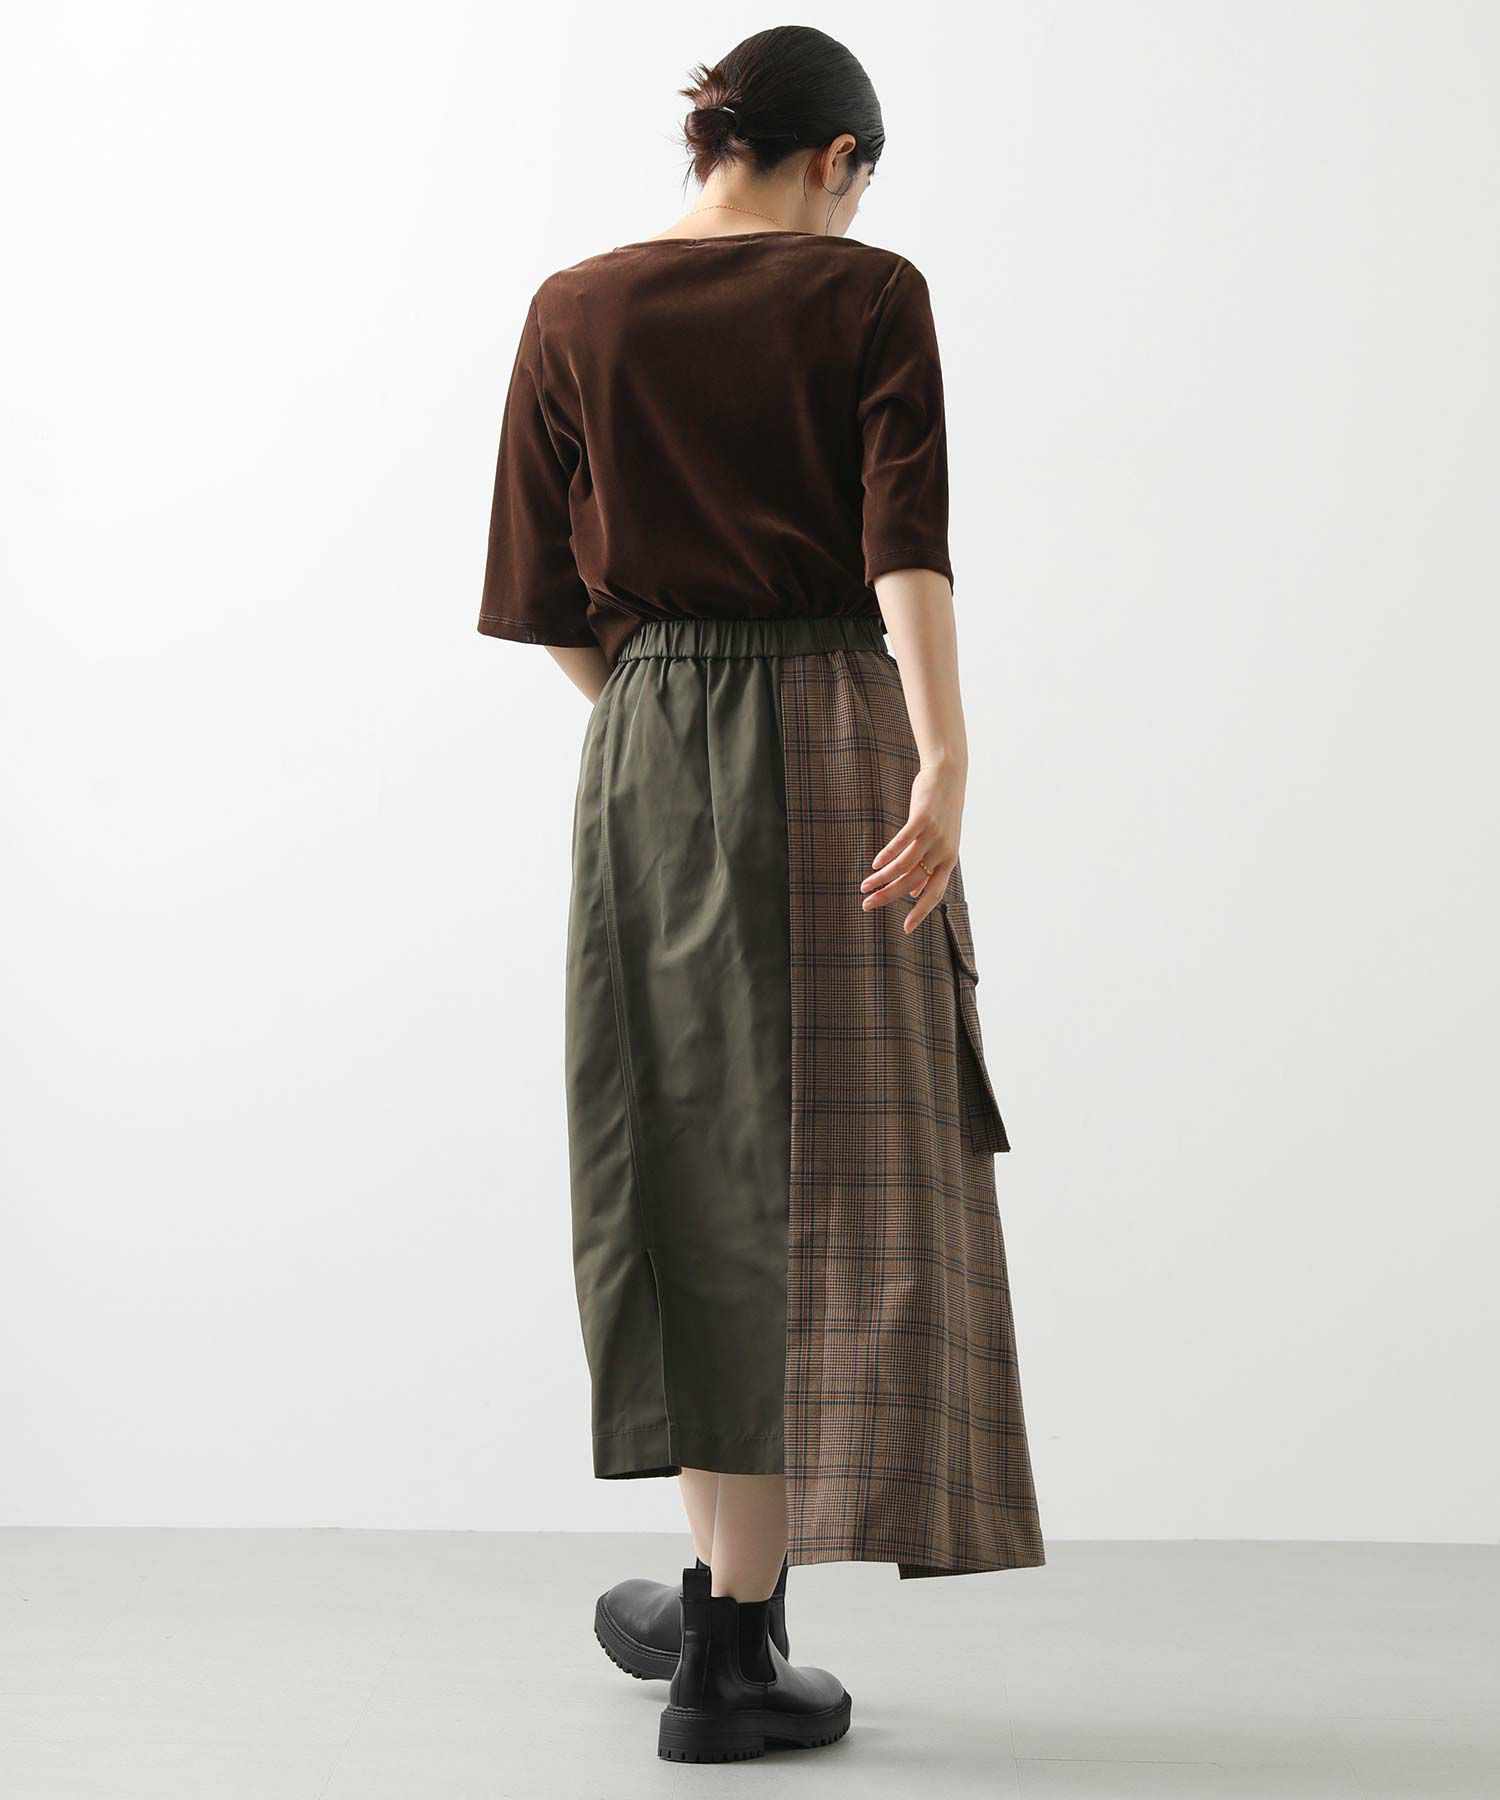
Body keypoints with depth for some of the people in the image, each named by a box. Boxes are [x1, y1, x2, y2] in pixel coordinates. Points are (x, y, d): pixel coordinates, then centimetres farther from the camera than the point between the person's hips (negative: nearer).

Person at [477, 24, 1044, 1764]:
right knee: (821, 1176, 2)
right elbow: (905, 546, -16)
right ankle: (731, 1637, 3)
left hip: (649, 768, 3)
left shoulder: (574, 312, 6)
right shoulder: (869, 295, -1)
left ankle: (719, 1589, 24)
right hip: (836, 748, -2)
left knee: (686, 1156, 13)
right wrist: (944, 762, -25)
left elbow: (548, 604, 6)